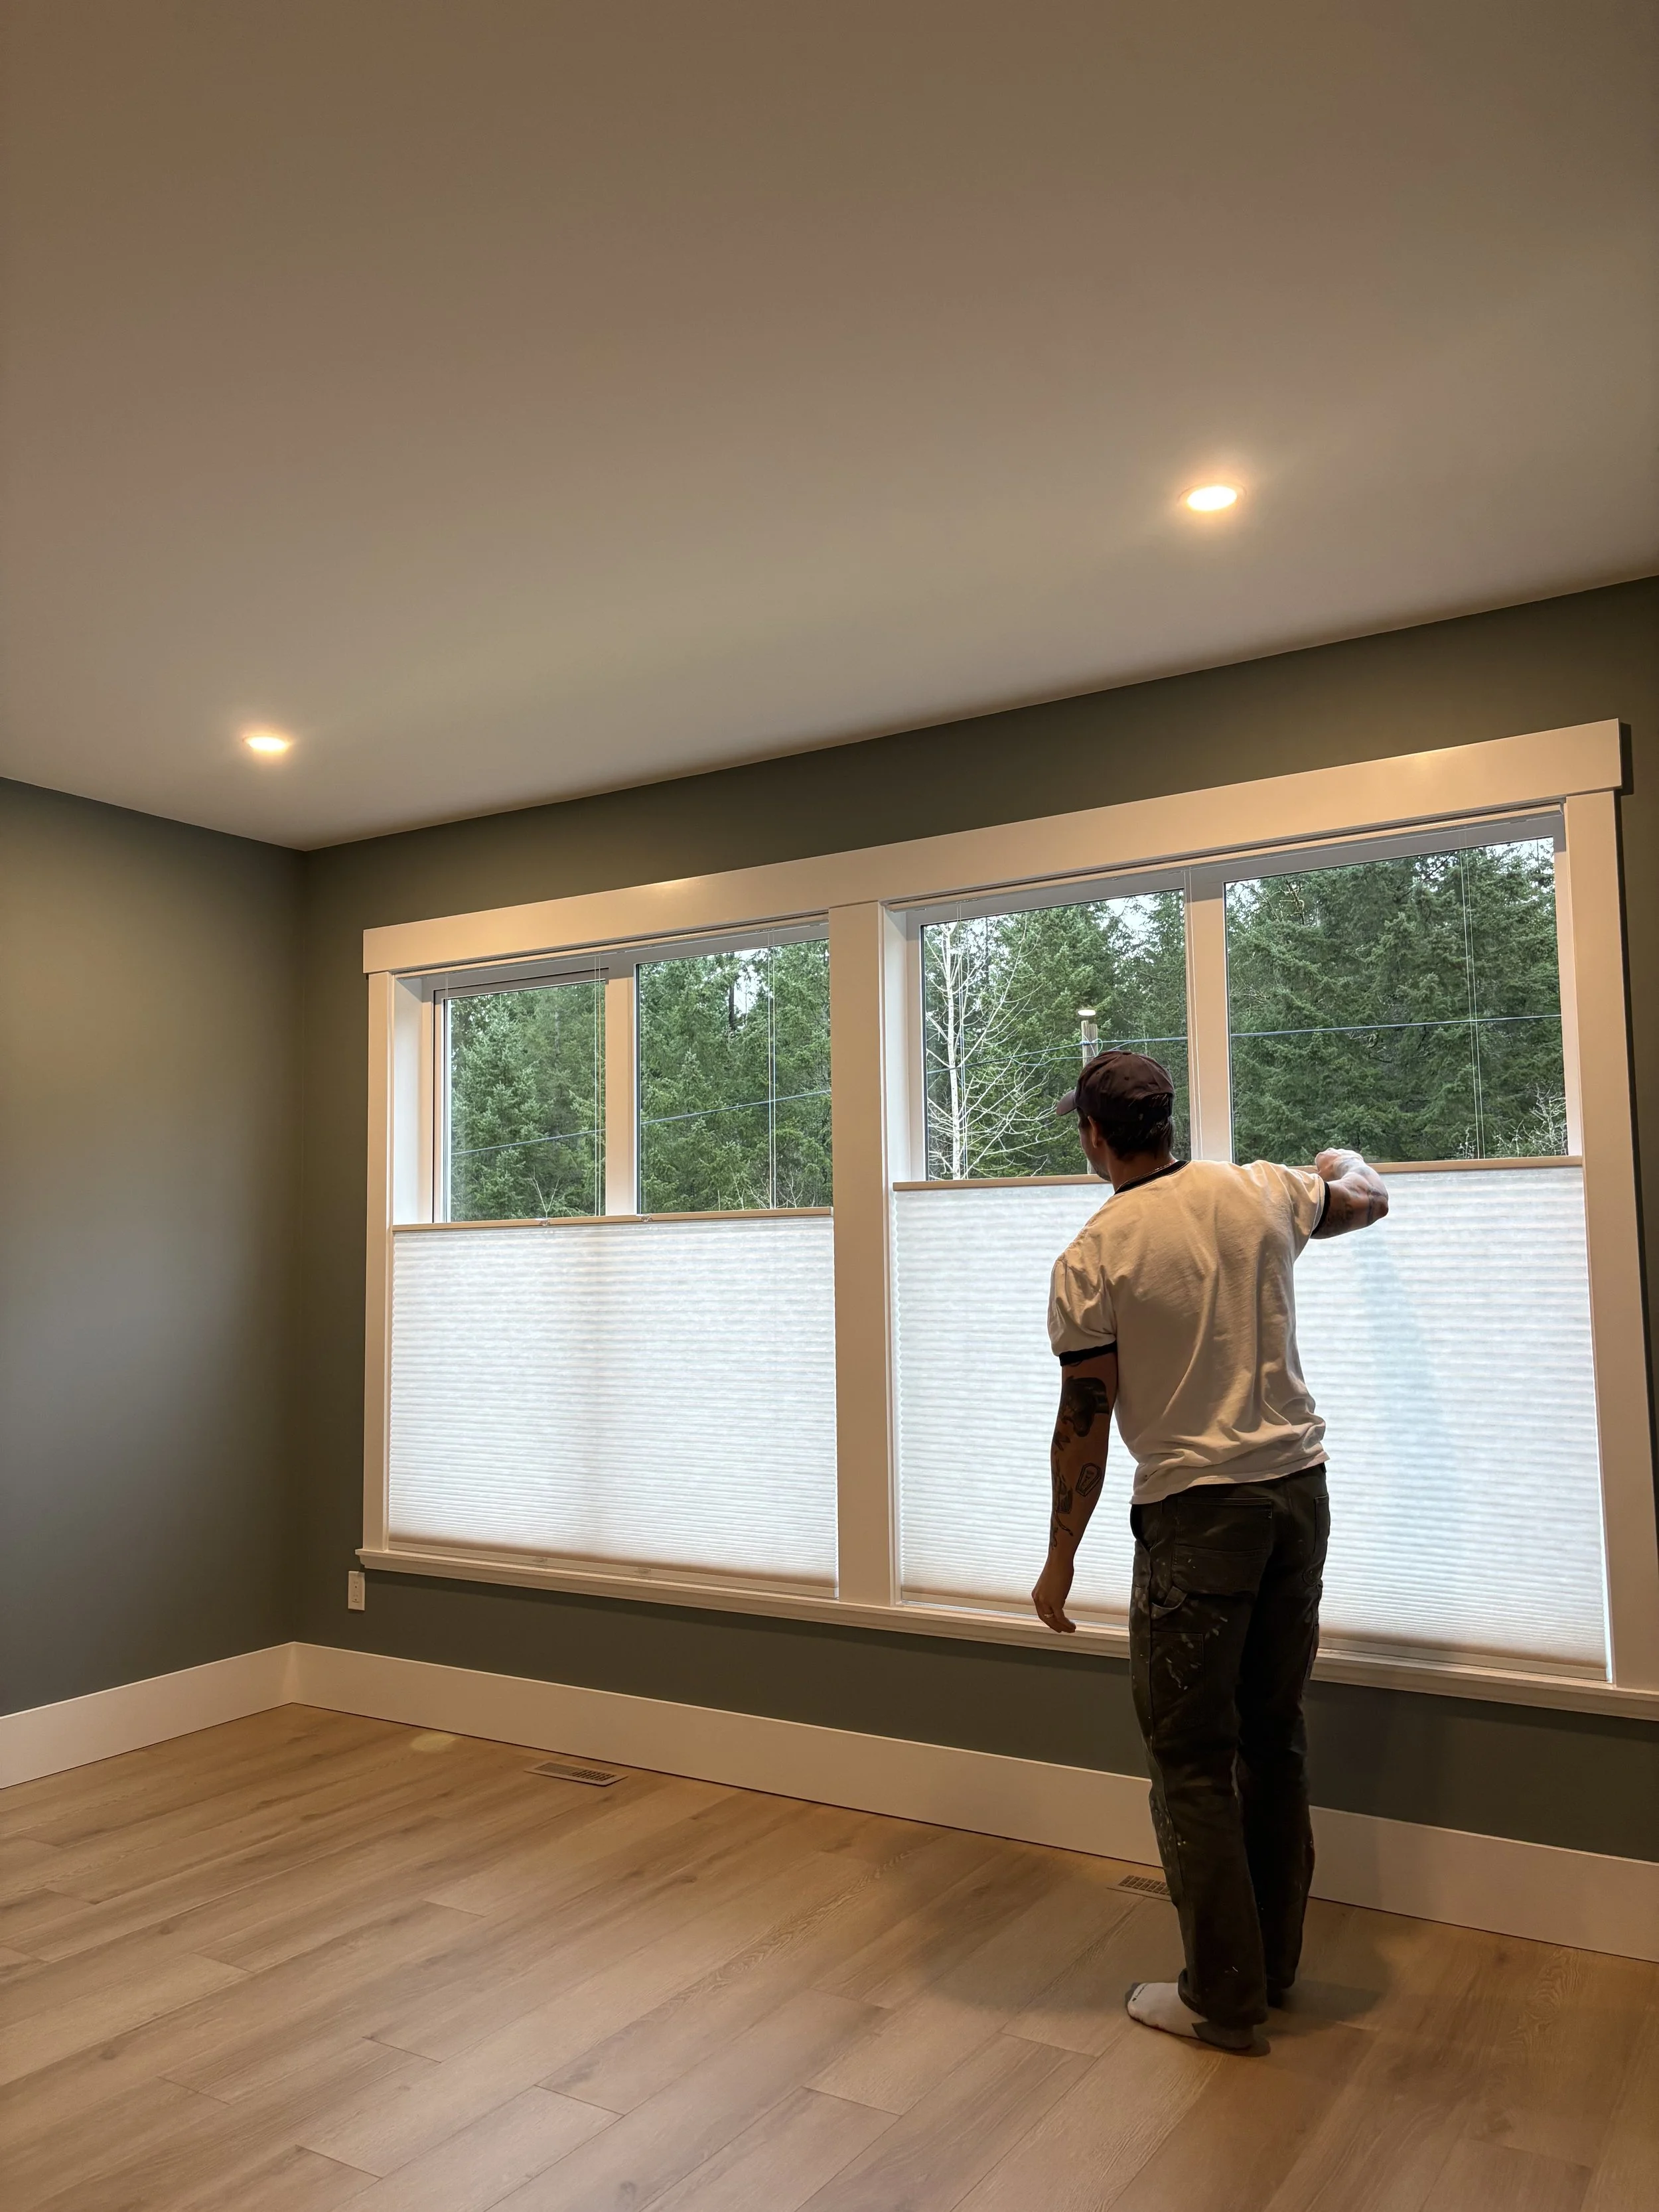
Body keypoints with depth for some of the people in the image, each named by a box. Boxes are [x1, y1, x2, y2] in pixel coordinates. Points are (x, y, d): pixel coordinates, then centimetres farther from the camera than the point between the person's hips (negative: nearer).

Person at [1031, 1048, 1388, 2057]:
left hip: (1195, 1510, -6)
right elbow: (1368, 1201, 21)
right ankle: (1275, 1965, 31)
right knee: (1275, 1736, 17)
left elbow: (1086, 1420, -11)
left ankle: (1225, 1997, 15)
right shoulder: (1259, 1194, 0)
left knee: (1193, 1757, 6)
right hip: (1299, 1485, 6)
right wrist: (1347, 1161, 45)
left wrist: (1061, 1561, -1)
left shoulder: (1093, 1260, -12)